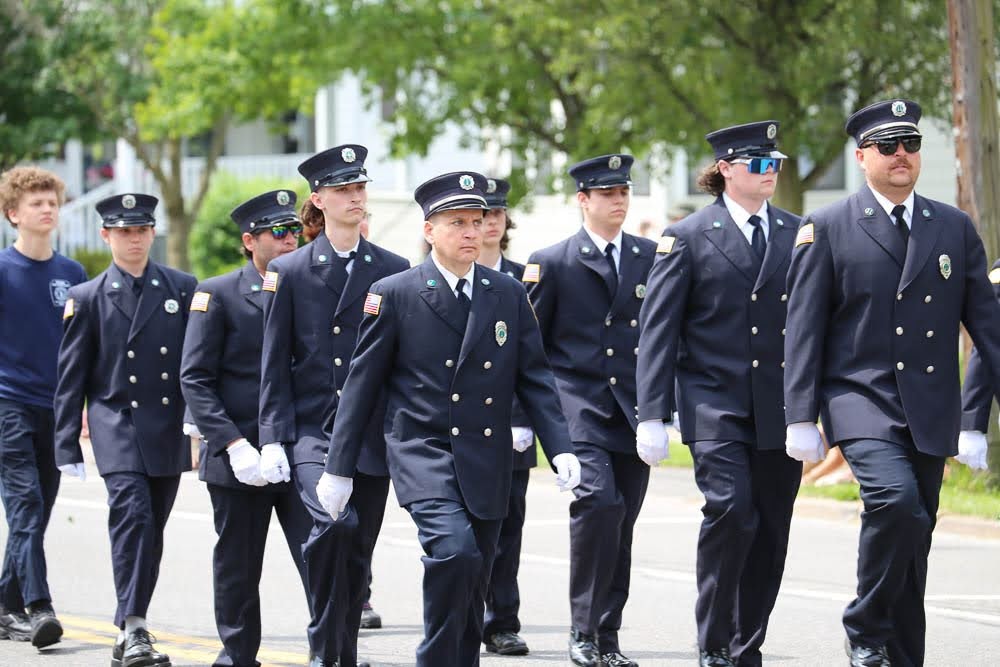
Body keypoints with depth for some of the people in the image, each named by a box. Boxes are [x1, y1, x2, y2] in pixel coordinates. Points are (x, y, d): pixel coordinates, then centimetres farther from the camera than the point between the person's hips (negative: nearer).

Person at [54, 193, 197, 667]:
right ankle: (132, 628, -24)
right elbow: (71, 378, 4)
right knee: (132, 515, -20)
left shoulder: (183, 288, 8)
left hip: (169, 431, 3)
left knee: (151, 531, 7)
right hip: (117, 426, -3)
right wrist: (67, 446, -1)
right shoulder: (87, 298, 4)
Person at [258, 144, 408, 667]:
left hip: (374, 437, 3)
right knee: (333, 523, -25)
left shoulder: (393, 270, 8)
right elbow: (275, 365, 3)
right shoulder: (288, 272, 4)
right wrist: (273, 439, -5)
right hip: (312, 432, -3)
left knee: (358, 553, 5)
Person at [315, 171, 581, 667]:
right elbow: (361, 385, 0)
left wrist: (560, 448, -5)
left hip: (487, 461, 4)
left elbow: (534, 378, 9)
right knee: (455, 552, -25)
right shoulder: (394, 294, -2)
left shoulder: (509, 294, 8)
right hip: (423, 453, -4)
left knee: (471, 588, 8)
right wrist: (339, 470, -1)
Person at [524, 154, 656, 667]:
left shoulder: (652, 258, 11)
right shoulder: (551, 263, 2)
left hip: (634, 411, 4)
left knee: (620, 527, 5)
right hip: (578, 408, -4)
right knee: (600, 502, -22)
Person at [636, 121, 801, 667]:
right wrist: (651, 416, -9)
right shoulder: (688, 237, 2)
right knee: (731, 510, -20)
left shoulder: (798, 235, 11)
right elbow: (657, 331, -1)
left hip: (780, 411, 4)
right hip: (715, 405, -4)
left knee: (770, 531, 4)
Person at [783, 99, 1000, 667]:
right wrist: (801, 418, -6)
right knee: (896, 500, -26)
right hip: (861, 401, -4)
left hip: (932, 411, 4)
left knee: (912, 544, 6)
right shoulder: (828, 230, 1)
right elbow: (804, 329, 0)